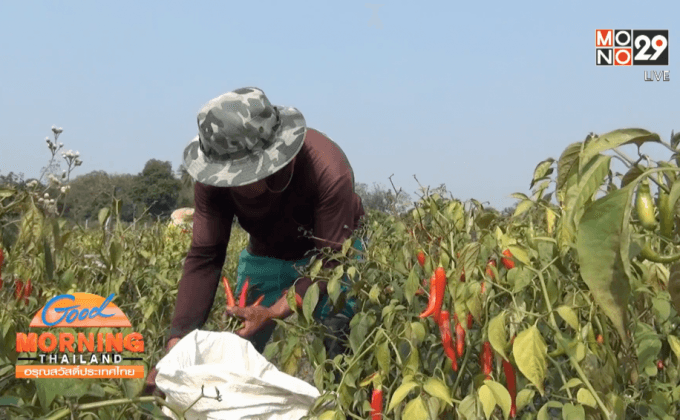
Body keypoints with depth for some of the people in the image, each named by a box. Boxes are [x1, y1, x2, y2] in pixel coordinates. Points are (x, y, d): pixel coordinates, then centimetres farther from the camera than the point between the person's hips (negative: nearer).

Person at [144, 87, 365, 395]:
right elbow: (204, 258, -25)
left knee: (337, 347, -19)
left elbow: (330, 260, -34)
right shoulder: (214, 180, -26)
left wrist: (275, 312, -50)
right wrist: (177, 343, -36)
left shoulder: (328, 171, -37)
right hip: (266, 254, 3)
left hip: (330, 251, -3)